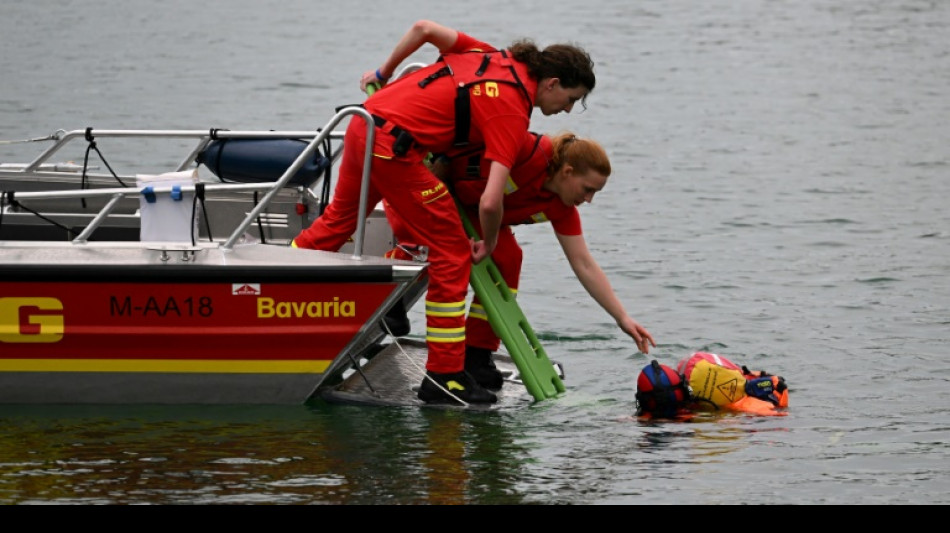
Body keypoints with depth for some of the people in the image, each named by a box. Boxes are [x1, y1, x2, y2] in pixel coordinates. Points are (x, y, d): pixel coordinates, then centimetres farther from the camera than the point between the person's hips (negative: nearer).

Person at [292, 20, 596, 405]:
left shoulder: (494, 56, 10)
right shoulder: (513, 111, -11)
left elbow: (424, 29, 13)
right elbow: (490, 202, -17)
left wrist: (384, 73, 28)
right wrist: (489, 244, 3)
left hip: (365, 123, 9)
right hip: (394, 147, -9)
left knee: (340, 218, 31)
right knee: (452, 255, 0)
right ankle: (444, 376, 2)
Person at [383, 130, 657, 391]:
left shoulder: (560, 208, -9)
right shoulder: (529, 150, -33)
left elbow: (585, 265, -5)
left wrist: (623, 318, -9)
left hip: (467, 207, 7)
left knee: (506, 257, -13)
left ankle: (477, 356, -5)